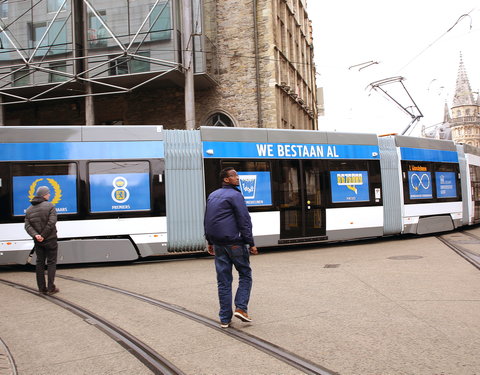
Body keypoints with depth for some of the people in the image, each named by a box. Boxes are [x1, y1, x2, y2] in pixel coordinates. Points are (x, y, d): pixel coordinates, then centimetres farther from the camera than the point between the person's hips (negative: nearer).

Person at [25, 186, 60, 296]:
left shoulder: (29, 209, 9)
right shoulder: (49, 206, -9)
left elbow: (27, 226, -2)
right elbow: (51, 223, -18)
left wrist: (35, 235, -14)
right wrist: (43, 236, -13)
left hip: (37, 241, 5)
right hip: (50, 240, -5)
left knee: (40, 262, 11)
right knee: (51, 262, 2)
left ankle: (42, 288, 13)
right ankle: (51, 288, -1)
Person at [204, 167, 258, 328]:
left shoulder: (212, 196, 15)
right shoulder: (235, 195, -8)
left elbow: (207, 220, 19)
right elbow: (244, 221, -13)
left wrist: (210, 242, 24)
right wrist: (251, 243, -11)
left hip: (217, 243, 6)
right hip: (234, 242, -6)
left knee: (223, 280, 8)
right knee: (245, 274, 10)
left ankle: (225, 319, 10)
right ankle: (241, 308, -1)